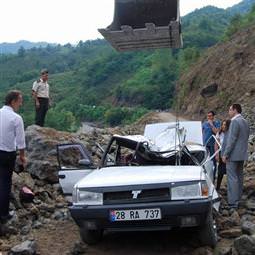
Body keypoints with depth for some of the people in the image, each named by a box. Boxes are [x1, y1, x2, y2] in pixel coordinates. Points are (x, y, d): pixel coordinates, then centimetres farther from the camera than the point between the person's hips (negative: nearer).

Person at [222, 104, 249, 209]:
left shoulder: (235, 121, -15)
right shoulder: (245, 122, 13)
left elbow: (232, 139, -20)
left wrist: (225, 154, -17)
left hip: (233, 154, -9)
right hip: (242, 154, 9)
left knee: (232, 178, -6)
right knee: (239, 176, 15)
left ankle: (233, 202, -5)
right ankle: (238, 198, 23)